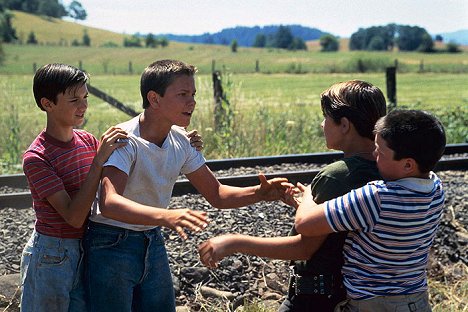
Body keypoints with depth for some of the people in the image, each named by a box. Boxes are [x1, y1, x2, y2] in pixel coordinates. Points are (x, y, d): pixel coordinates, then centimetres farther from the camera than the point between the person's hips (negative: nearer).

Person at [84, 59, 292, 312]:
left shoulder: (180, 142, -1)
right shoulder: (125, 139, -23)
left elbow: (216, 194, 4)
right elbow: (109, 203, -37)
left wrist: (260, 193, -15)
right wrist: (166, 216, -53)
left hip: (153, 244, 7)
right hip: (111, 246, -6)